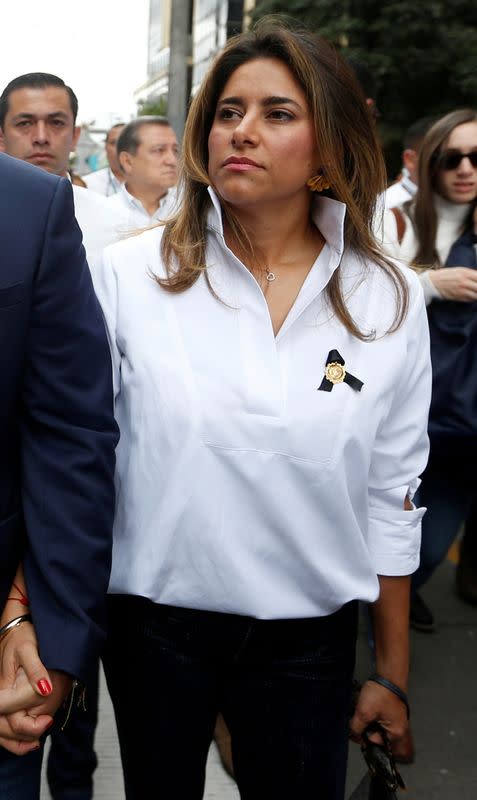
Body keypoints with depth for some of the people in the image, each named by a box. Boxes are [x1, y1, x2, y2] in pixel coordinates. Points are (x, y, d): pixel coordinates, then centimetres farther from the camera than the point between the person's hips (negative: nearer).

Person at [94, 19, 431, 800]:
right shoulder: (132, 273, -8)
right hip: (153, 619, 0)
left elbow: (391, 498, 2)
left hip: (308, 636, 1)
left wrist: (393, 673, 7)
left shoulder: (390, 298, -4)